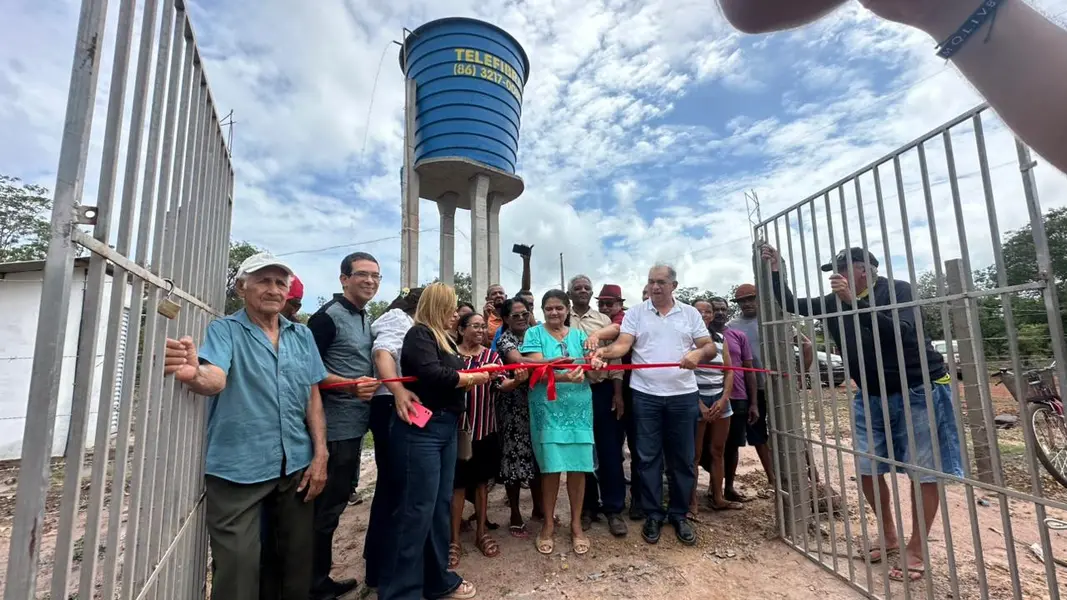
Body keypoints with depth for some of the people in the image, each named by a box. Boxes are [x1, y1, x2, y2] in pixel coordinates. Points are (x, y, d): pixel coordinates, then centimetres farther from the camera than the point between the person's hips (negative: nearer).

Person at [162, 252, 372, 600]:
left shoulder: (302, 335, 6)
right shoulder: (224, 330, -4)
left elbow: (313, 397, 6)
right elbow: (216, 379, -23)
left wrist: (320, 455, 1)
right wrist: (194, 374, -46)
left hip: (296, 466, 4)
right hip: (238, 469, -3)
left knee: (297, 561, 16)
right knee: (238, 568, 5)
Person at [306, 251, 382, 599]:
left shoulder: (366, 319, 11)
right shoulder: (327, 316, -14)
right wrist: (352, 384, -27)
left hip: (355, 425, 9)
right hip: (334, 427, -9)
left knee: (338, 501, 19)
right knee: (327, 505, 4)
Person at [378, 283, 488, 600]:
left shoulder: (445, 339, 18)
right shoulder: (419, 334, -10)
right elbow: (432, 374, -23)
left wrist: (483, 373, 7)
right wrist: (472, 378, -9)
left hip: (446, 428, 9)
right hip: (420, 430, -9)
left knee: (441, 505, 15)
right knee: (416, 509, -2)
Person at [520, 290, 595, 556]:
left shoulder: (579, 335, 10)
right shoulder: (534, 334, -1)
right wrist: (564, 377, -31)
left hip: (578, 408, 3)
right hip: (548, 408, -2)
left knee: (578, 466, 6)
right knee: (551, 467, 4)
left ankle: (576, 524, 25)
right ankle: (548, 524, 24)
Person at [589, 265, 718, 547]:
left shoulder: (690, 313, 9)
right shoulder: (635, 313, 3)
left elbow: (710, 347, 5)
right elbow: (623, 344, -10)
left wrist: (698, 353, -18)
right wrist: (604, 352, -31)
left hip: (683, 395, 2)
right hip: (645, 395, -1)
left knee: (682, 458, 11)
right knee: (648, 457, 6)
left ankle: (679, 515, 27)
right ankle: (652, 514, 22)